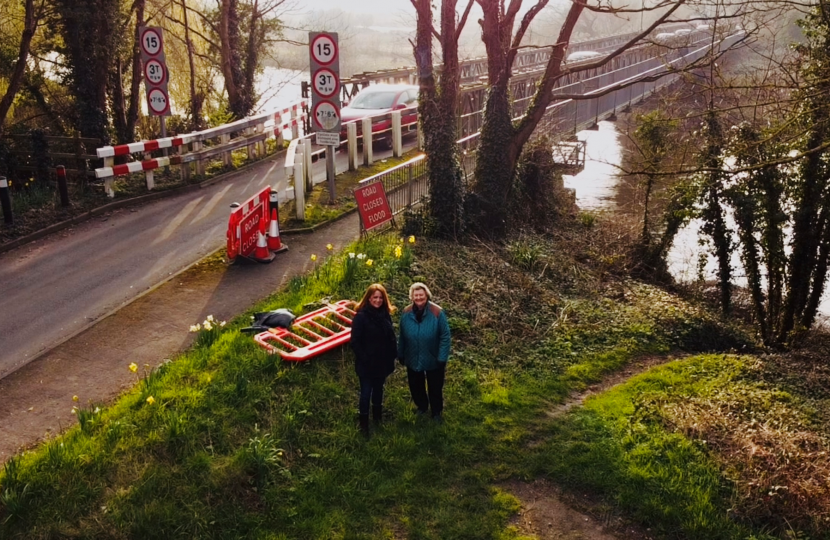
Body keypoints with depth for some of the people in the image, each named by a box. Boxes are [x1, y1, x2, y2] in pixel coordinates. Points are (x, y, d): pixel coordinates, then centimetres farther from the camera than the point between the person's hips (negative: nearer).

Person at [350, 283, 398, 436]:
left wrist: (392, 356, 2)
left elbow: (391, 337, 6)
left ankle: (377, 416, 40)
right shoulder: (361, 316, -16)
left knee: (378, 389, 21)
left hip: (382, 362, 5)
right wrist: (364, 358, -19)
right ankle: (363, 423, 20)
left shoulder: (385, 314, 0)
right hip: (367, 363, -5)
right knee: (366, 392, 6)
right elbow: (355, 341, -15)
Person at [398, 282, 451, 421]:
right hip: (413, 359, 3)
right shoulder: (406, 313, -10)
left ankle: (436, 412, 38)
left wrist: (442, 358, -16)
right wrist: (401, 355, 7)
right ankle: (421, 406, 48)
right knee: (415, 386, 22)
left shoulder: (437, 312, -21)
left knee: (435, 388, 16)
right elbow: (402, 337, 1)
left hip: (433, 360, -3)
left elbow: (445, 337, -16)